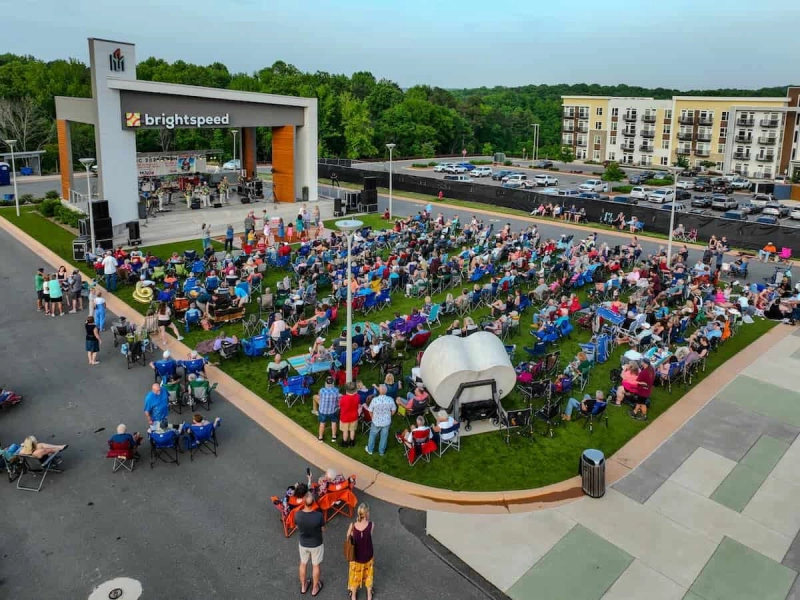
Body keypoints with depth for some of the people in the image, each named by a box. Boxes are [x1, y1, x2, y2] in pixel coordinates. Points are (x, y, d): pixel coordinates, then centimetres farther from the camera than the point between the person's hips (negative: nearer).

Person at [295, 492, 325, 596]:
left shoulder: (297, 514, -25)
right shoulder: (319, 515, -32)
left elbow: (298, 527, -4)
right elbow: (323, 529, -13)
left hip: (303, 543, 2)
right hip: (316, 544, -2)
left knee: (303, 564, 26)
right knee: (316, 565, 22)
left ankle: (303, 586, 46)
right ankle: (315, 588, 40)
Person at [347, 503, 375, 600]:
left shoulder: (352, 525, -24)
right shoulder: (371, 525, -26)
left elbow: (348, 537, -6)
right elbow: (369, 536, -7)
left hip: (356, 556, 0)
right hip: (368, 556, 0)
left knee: (355, 575, 27)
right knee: (368, 575, 28)